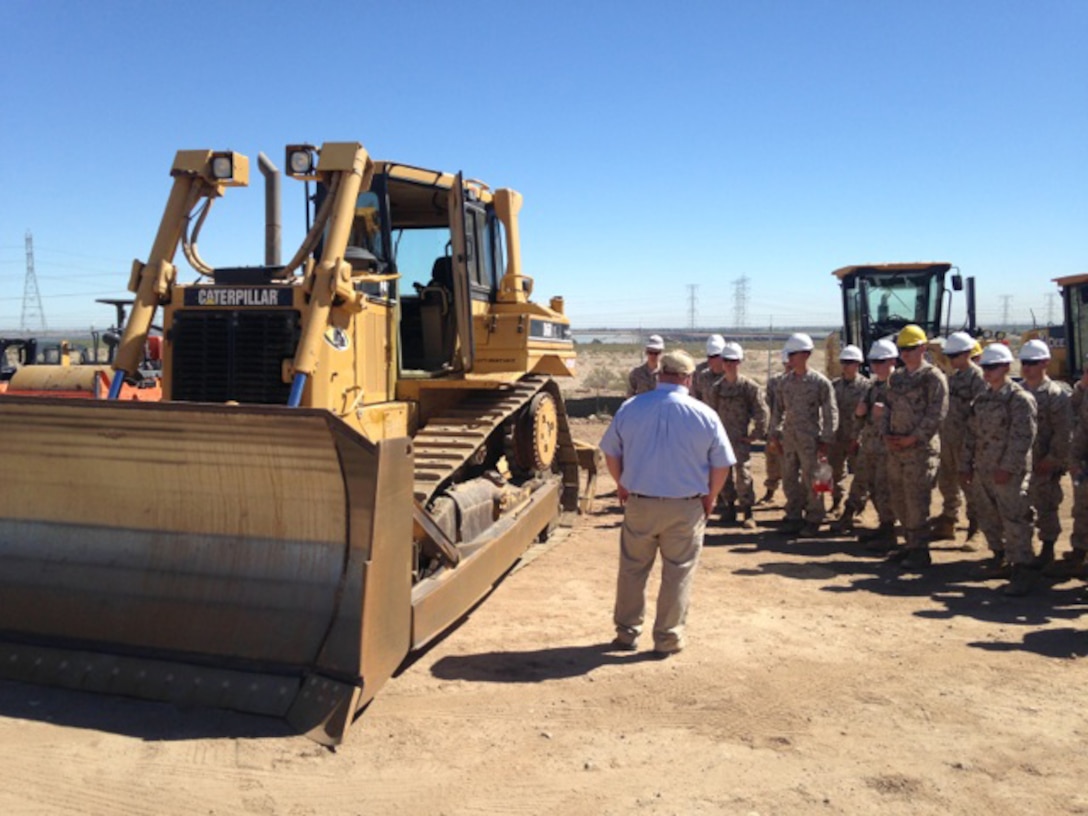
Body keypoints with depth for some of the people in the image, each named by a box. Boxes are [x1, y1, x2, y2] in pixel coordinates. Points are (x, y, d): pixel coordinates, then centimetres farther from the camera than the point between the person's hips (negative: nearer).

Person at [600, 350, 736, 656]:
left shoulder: (630, 408, -4)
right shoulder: (704, 415, -9)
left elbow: (610, 453, 5)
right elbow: (721, 465, -3)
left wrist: (623, 486, 19)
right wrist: (710, 497, 12)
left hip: (638, 503, 2)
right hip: (686, 508, -2)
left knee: (632, 569, 16)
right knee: (678, 574, 11)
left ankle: (626, 633, 27)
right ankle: (667, 639, 20)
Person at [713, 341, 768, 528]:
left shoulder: (749, 386, -7)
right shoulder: (718, 387, 6)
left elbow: (761, 411, -6)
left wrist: (757, 433, -6)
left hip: (741, 437, -5)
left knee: (743, 474, -8)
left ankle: (747, 513, -1)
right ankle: (730, 506, 26)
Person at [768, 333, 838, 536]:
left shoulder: (820, 382, -7)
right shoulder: (785, 381, 7)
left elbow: (830, 413, -5)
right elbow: (778, 409, 14)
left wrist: (826, 440, -8)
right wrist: (774, 433, 9)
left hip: (810, 439, -5)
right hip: (788, 437, 5)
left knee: (811, 481, 1)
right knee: (789, 479, 10)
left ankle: (813, 520, 14)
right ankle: (794, 517, 21)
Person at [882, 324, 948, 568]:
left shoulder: (933, 377, -8)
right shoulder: (896, 377, 14)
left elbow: (936, 414, -14)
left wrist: (913, 438, -16)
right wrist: (886, 434, 2)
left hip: (921, 449, -7)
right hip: (895, 448, 8)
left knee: (916, 501, -5)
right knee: (899, 499, 13)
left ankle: (920, 551, 6)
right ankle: (911, 544, 26)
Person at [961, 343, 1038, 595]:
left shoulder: (1020, 399, -9)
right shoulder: (981, 399, 12)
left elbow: (1023, 437, -15)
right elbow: (972, 433, 14)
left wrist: (1007, 468, -19)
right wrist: (966, 465, 10)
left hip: (1009, 473, -7)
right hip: (982, 471, 7)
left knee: (1015, 521, -7)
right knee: (988, 519, 16)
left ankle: (1023, 572, 0)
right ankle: (1000, 556, 36)